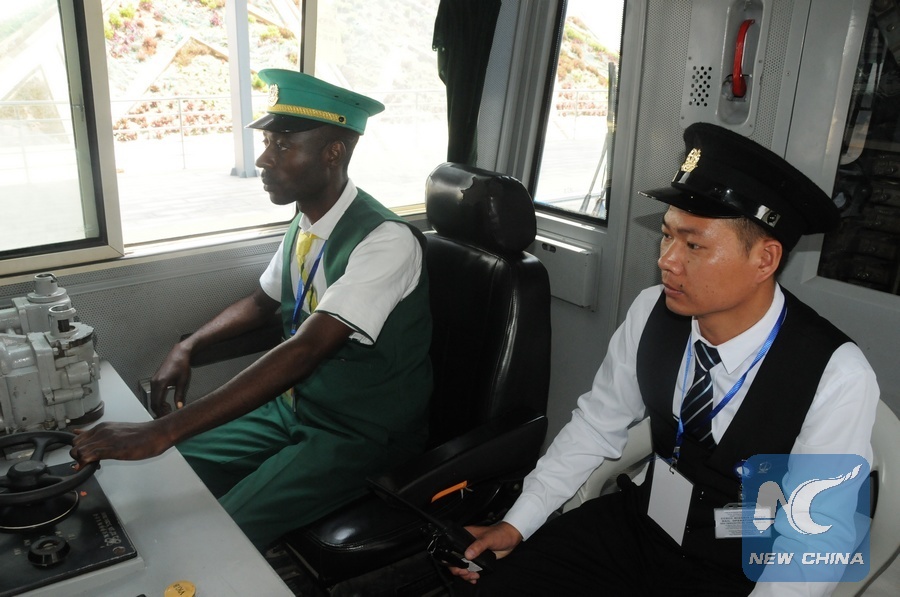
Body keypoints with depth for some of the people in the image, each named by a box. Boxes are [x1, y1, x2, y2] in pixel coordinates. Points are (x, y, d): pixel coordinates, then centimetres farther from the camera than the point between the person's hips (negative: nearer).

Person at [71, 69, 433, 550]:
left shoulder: (385, 241, -27)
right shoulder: (304, 225, -1)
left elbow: (303, 352, -35)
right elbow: (262, 302, 18)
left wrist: (164, 431, -36)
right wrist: (187, 347, 2)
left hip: (360, 437, -7)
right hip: (295, 406, 8)